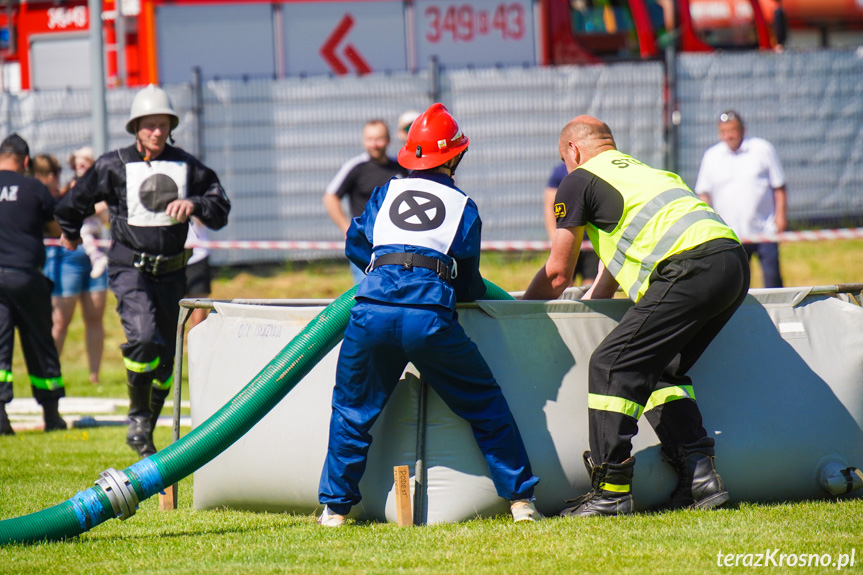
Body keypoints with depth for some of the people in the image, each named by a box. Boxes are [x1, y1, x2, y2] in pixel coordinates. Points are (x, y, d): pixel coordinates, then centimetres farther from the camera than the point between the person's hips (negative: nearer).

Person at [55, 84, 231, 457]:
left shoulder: (186, 166, 4)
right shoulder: (114, 166, -3)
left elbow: (220, 209, 4)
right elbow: (74, 202, 12)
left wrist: (194, 205, -17)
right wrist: (70, 233, 29)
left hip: (171, 272, 4)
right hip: (130, 268, -4)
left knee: (166, 356, 10)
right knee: (144, 336, -26)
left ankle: (147, 429, 28)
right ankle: (138, 416, -9)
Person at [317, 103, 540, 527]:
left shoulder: (386, 192, 21)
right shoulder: (463, 206, 16)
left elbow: (355, 245, 31)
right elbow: (470, 286, 18)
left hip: (373, 311, 2)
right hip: (430, 318, -2)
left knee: (352, 408, 20)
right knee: (485, 403, 13)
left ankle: (335, 506, 19)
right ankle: (521, 498, 12)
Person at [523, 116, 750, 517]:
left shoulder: (579, 181, 13)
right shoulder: (644, 171, 36)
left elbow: (558, 274, 17)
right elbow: (620, 254, 46)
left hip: (692, 267, -8)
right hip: (735, 261, 8)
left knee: (611, 366, -3)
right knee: (662, 369, 20)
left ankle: (611, 491, -8)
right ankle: (699, 475, 9)